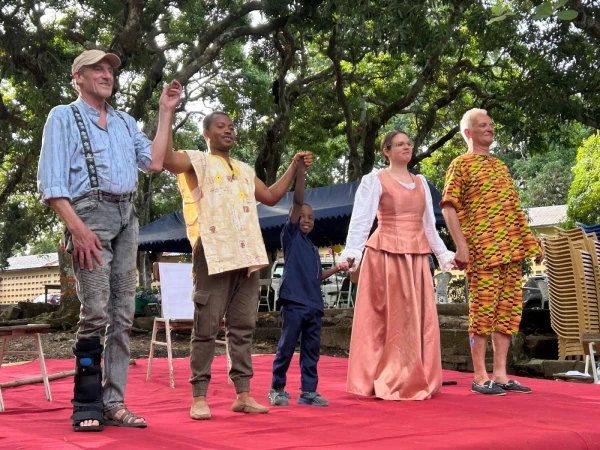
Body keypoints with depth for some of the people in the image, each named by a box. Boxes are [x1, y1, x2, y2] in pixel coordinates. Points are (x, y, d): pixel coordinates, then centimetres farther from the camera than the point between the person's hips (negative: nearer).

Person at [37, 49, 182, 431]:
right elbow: (51, 181, -3)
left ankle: (113, 403, 6)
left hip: (127, 217, 6)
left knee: (123, 313, 3)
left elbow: (154, 161, 11)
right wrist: (76, 228, -16)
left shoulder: (125, 122, 23)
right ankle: (87, 407, -8)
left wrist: (166, 112, 11)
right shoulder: (64, 117, 7)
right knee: (96, 311, -15)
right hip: (90, 212, -6)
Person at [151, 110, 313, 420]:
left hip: (247, 255, 6)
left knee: (242, 327, 7)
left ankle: (243, 394, 11)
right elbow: (163, 156, -15)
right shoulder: (197, 162, 4)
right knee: (206, 328, -5)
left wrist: (294, 165, 29)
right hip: (214, 254, -6)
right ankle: (199, 397, -1)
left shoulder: (245, 170, 24)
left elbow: (271, 197, 32)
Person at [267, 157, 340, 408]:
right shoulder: (290, 236, 2)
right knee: (286, 347, -3)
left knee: (311, 349, 6)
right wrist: (300, 173, -17)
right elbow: (297, 202, -8)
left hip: (314, 305, 6)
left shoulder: (313, 249, 20)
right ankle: (277, 389, 8)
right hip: (294, 301, -6)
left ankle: (309, 391, 12)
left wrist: (338, 268, 19)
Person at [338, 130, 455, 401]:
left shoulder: (421, 182, 16)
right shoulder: (375, 180, -2)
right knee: (388, 319, -4)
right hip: (386, 254, -6)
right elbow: (361, 219, -11)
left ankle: (414, 380, 13)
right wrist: (350, 253, -23)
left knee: (418, 318, 5)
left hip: (417, 257, 6)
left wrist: (444, 254, 17)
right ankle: (385, 382, 0)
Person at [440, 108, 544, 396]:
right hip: (483, 250, -7)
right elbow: (448, 207, -8)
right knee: (483, 310, -6)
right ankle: (480, 377, 0)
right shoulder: (461, 164, 1)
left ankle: (500, 374, 11)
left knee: (509, 310, 5)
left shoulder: (500, 166, 21)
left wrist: (531, 242, 15)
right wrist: (461, 246, -17)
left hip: (511, 250, 7)